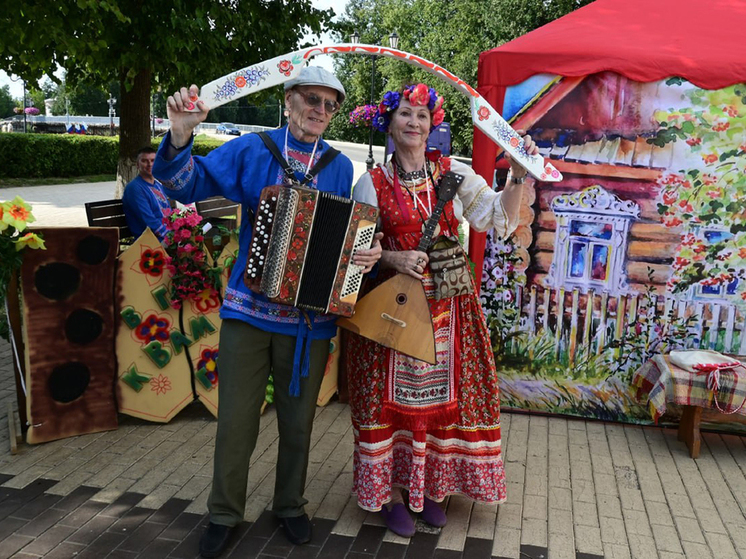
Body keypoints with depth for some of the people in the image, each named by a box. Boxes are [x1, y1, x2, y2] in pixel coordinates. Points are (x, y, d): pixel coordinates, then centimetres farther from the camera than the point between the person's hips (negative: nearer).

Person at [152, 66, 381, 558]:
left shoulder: (342, 167, 6)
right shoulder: (252, 150, 2)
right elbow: (191, 184, -5)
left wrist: (370, 254, -15)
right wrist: (180, 138, -23)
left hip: (309, 318, 1)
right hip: (249, 309, -1)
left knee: (298, 421, 15)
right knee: (236, 420, 6)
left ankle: (291, 506, 37)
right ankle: (225, 513, 29)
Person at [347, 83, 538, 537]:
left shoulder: (454, 173, 4)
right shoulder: (373, 183, 1)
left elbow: (499, 218, -1)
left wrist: (518, 177, -15)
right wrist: (392, 259, -15)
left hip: (447, 306, 2)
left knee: (442, 394, 8)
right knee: (393, 396, 4)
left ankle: (429, 485, 28)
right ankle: (391, 490, 22)